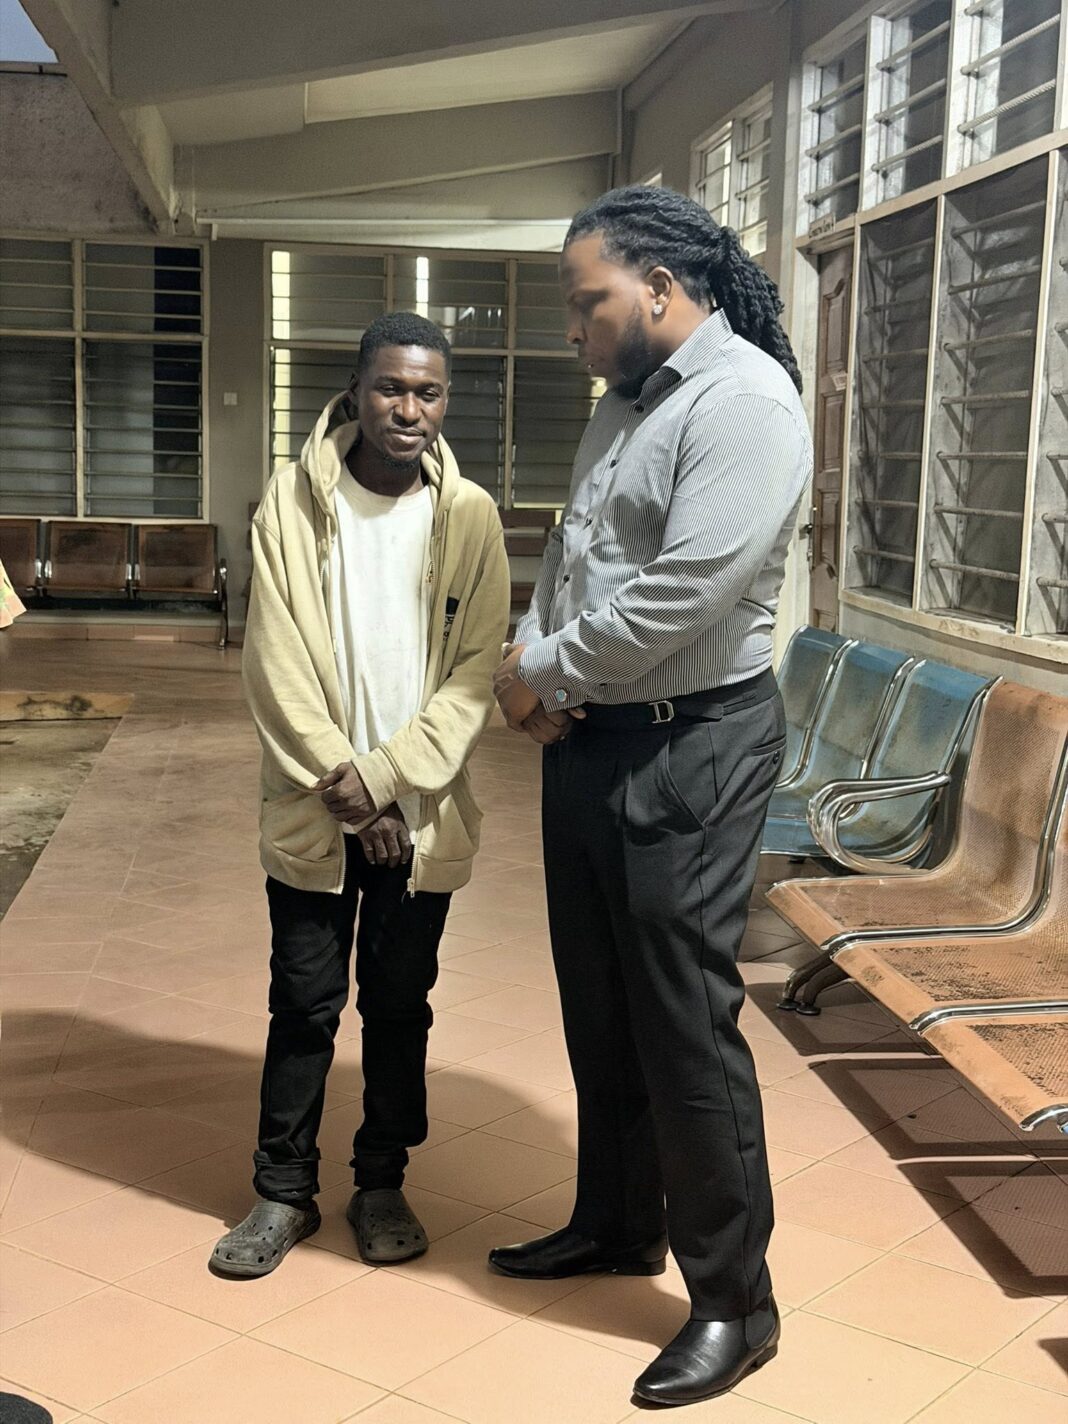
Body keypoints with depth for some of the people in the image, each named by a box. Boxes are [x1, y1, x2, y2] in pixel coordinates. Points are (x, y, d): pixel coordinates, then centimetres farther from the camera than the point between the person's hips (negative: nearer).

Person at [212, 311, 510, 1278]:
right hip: (312, 807, 0)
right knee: (304, 1003, 8)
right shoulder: (294, 502, -3)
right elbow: (276, 664, -7)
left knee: (401, 1005, 12)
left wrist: (383, 779, -15)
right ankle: (284, 1192, 23)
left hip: (421, 809, 1)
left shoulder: (470, 517, -1)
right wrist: (342, 787, -12)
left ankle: (382, 1182, 28)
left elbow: (477, 672, -6)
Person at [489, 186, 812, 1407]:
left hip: (688, 752, -9)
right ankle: (616, 1224, 36)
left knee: (685, 1026, -2)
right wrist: (531, 667, -3)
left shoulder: (743, 402, -16)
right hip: (589, 741, 9)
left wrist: (544, 674, -11)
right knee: (599, 1009, 18)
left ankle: (734, 1303, 13)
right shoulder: (624, 403, 14)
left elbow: (680, 596, -24)